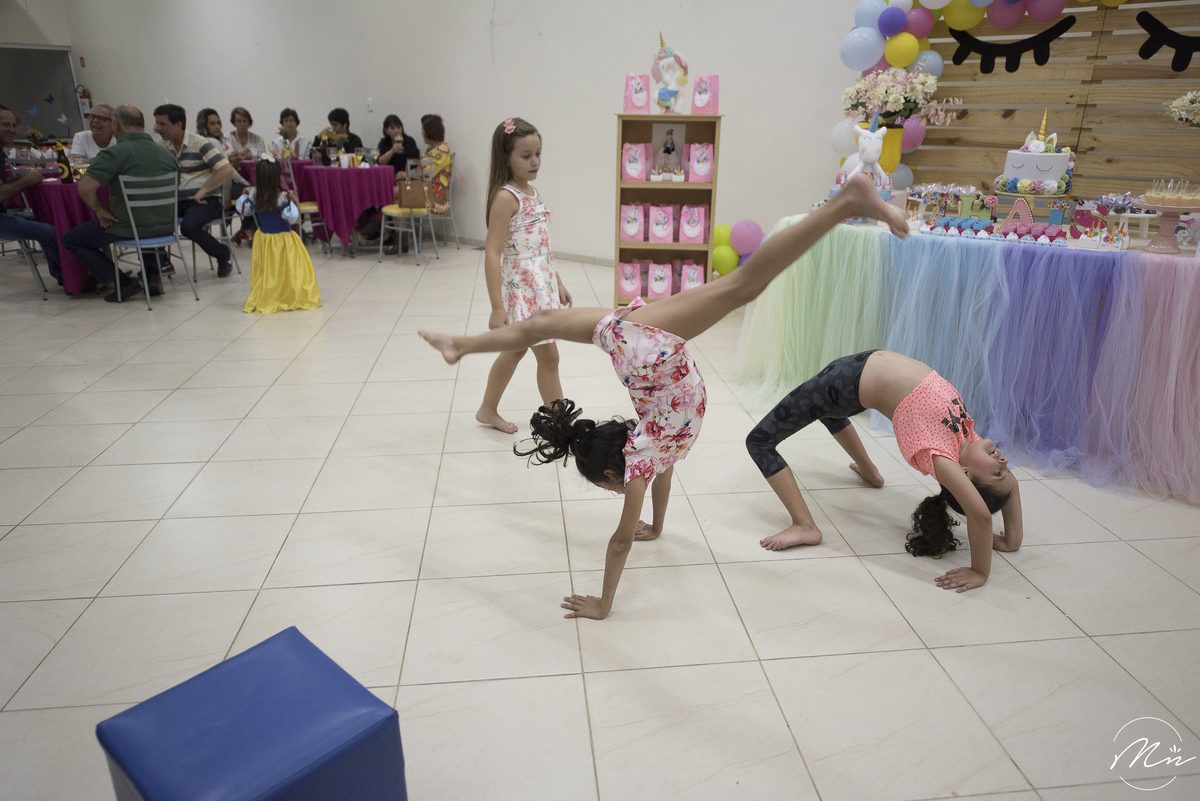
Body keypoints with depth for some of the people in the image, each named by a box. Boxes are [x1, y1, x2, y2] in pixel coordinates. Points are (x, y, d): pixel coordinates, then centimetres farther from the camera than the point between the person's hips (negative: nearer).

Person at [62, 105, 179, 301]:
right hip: (166, 227, 6)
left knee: (70, 240, 14)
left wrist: (100, 210, -5)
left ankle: (124, 282, 1)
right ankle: (153, 272, 22)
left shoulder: (114, 153, -13)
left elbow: (85, 188, -23)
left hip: (128, 228, -6)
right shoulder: (166, 154, 6)